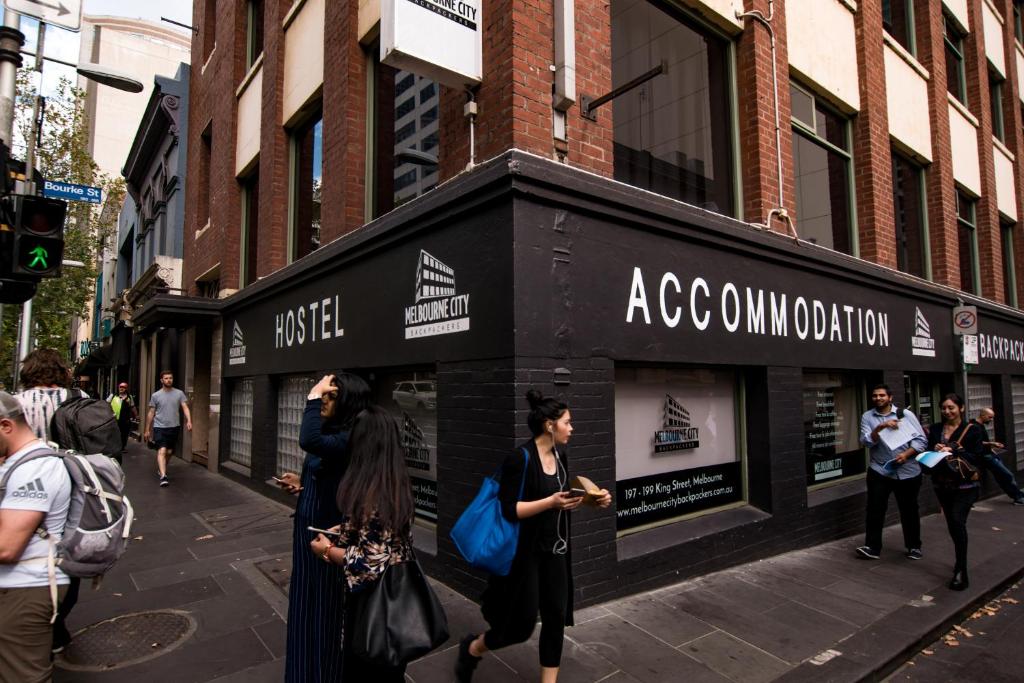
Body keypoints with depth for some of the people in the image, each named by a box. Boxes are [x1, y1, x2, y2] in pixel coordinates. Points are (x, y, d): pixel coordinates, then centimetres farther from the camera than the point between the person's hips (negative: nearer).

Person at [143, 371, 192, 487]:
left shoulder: (179, 393, 1)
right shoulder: (156, 395, 1)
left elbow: (185, 408, -6)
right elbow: (151, 413, 6)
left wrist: (189, 421, -22)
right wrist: (147, 430, 7)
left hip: (174, 427, 2)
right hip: (159, 427, -2)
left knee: (169, 452, 13)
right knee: (162, 451, -14)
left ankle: (160, 469, 37)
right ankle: (163, 476, -21)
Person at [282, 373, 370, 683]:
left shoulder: (349, 439, -25)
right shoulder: (330, 432, 5)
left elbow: (309, 441, -46)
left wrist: (313, 396, -35)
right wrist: (301, 483, 1)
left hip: (328, 533, -10)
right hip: (308, 527, 10)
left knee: (325, 607, 8)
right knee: (306, 602, 24)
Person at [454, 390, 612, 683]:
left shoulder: (560, 456, 3)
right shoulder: (519, 458, -20)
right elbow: (510, 510, -21)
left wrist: (594, 499, -3)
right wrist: (552, 502, -30)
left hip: (554, 550, 7)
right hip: (524, 552, -7)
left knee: (557, 617, 8)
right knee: (522, 625, 3)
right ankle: (472, 648, 32)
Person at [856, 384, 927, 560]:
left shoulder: (906, 414, 1)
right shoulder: (867, 417, 2)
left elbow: (921, 439, -2)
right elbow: (866, 441, -10)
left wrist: (906, 454, -16)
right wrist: (881, 426, -23)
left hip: (908, 472, 0)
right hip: (879, 471, 0)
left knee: (909, 510, 13)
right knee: (875, 509, -5)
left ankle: (914, 546, 29)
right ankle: (872, 547, 1)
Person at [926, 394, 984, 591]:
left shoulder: (972, 430, -3)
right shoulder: (935, 429, 8)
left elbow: (977, 457, -10)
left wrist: (953, 451, -21)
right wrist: (935, 449, -13)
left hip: (965, 486, -5)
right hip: (942, 485, 5)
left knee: (957, 521, -19)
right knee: (952, 524, 14)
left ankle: (961, 571, -12)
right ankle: (960, 562, 34)